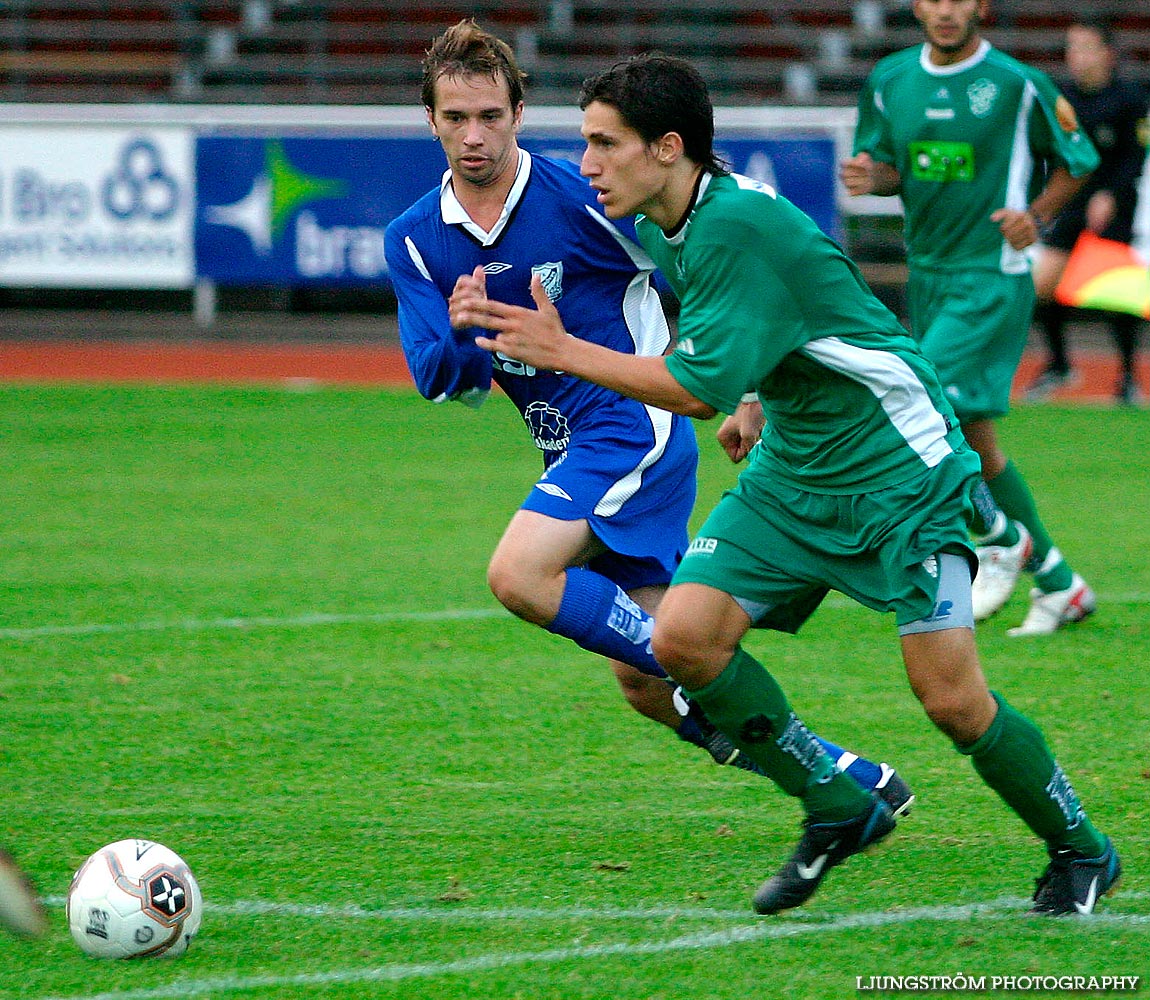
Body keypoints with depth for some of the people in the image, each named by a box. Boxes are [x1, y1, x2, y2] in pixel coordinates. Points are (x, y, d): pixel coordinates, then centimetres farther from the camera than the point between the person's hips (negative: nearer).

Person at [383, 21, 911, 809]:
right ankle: (851, 779, 18)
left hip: (636, 427, -7)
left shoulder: (579, 196, -13)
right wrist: (462, 335, -23)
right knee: (646, 689, 6)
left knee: (518, 575, -27)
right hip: (572, 450, 7)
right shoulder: (414, 241, 2)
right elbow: (445, 383, -2)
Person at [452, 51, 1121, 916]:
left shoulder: (740, 223, -26)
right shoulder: (663, 225, 2)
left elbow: (699, 388, -27)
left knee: (951, 699, -12)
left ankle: (1079, 846, 13)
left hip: (900, 471, -8)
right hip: (792, 472, 9)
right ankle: (838, 810, 6)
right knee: (683, 636, -9)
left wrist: (561, 350, -23)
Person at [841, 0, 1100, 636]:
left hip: (992, 279, -6)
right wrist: (871, 174, -8)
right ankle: (1059, 584, 22)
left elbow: (1075, 161, 3)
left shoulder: (1017, 84, -8)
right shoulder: (890, 80, 6)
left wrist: (1037, 215, -13)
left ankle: (1000, 539, 3)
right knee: (970, 440, 9)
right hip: (927, 275, 6)